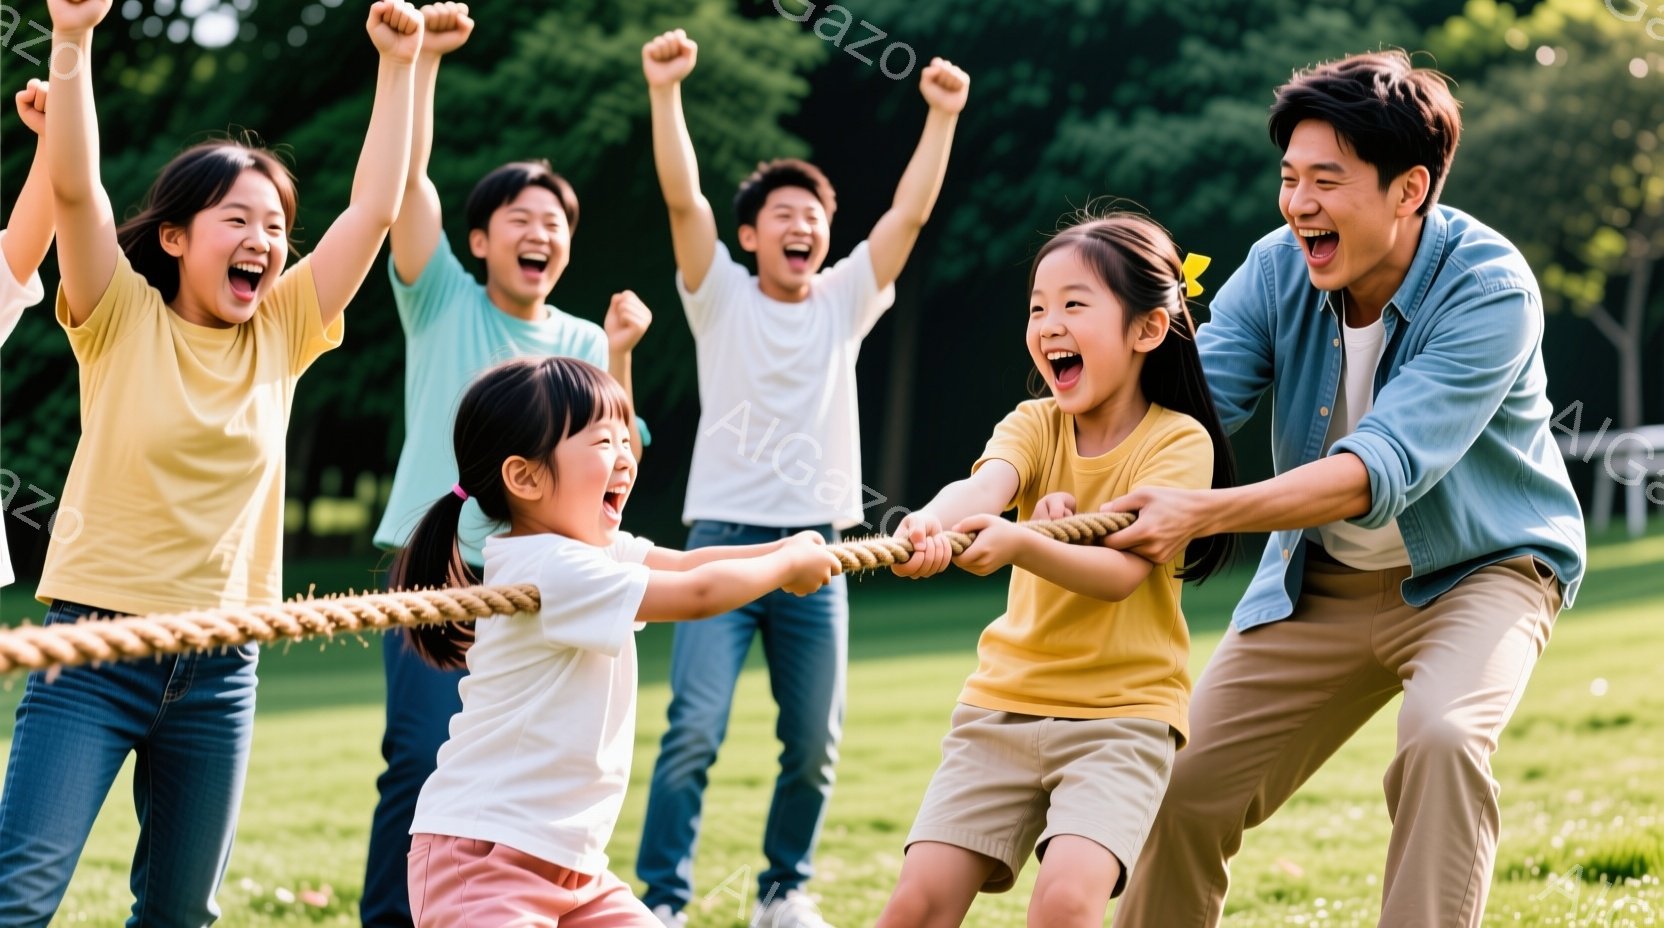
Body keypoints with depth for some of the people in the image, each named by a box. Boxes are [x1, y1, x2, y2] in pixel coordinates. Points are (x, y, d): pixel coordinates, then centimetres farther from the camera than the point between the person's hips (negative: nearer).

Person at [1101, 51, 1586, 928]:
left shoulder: (1489, 289, -27)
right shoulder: (1277, 268, -11)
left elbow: (1383, 466, -37)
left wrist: (1202, 514, -48)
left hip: (1478, 569, -5)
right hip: (1316, 581, 5)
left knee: (1443, 734, -34)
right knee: (1185, 784, 3)